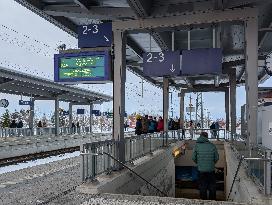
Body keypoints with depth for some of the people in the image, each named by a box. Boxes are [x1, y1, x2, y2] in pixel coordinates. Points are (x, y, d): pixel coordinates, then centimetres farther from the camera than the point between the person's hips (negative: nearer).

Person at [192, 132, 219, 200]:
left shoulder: (197, 146, -5)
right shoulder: (212, 146, -5)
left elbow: (193, 158, -3)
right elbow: (217, 158, 1)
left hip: (201, 170, 0)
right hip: (211, 170, 0)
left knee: (202, 187, 12)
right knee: (212, 187, 15)